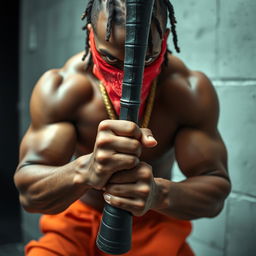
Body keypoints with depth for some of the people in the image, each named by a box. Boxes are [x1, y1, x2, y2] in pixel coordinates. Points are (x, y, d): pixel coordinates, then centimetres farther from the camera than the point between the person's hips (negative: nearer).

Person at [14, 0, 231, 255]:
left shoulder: (190, 90, -19)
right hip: (76, 223, -1)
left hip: (155, 225, 2)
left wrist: (158, 193, -40)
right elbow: (28, 191, -24)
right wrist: (86, 170, -46)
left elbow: (216, 188, -18)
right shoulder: (60, 87, -21)